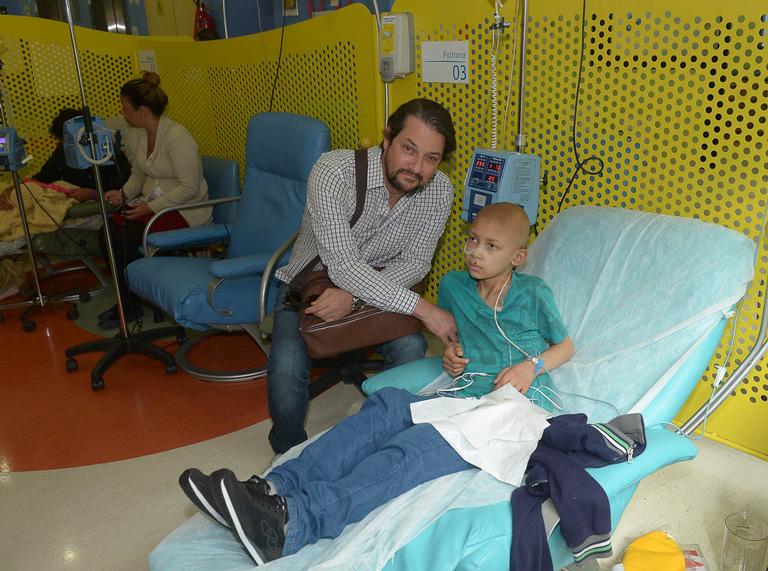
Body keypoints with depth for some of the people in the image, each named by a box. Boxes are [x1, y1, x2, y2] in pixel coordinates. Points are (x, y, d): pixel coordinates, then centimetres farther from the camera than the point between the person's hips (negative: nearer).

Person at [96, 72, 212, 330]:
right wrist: (123, 194, -2)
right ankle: (126, 299, 0)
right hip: (151, 204, 8)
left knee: (125, 238, -24)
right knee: (109, 229, -17)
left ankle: (131, 307, -2)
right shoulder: (138, 135, 7)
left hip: (185, 210, -8)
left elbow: (189, 187, -21)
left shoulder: (177, 137, -20)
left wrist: (151, 207, -21)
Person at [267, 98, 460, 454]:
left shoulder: (439, 191, -13)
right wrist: (422, 309, -36)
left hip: (378, 290, 3)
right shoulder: (333, 171, -28)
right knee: (287, 365, -28)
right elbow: (343, 267, -33)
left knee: (410, 348, -26)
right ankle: (288, 452, 3)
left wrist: (354, 295, -28)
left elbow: (415, 262, -10)